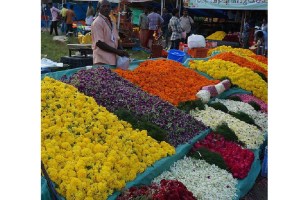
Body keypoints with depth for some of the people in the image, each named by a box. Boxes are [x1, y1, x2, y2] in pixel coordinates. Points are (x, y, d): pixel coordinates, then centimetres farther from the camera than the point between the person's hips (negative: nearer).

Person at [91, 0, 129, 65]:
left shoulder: (111, 22, 17)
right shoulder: (97, 22, -9)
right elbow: (99, 43, -16)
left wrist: (121, 51, 1)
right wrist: (117, 51, -16)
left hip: (112, 59, 8)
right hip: (102, 61, -8)